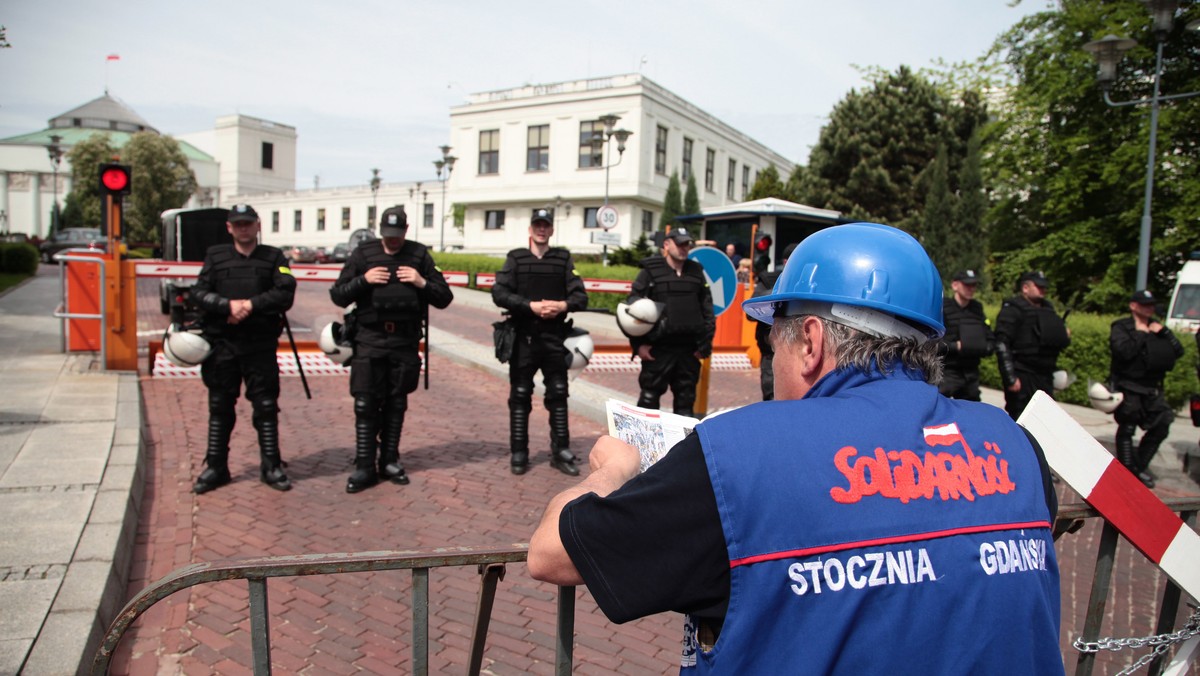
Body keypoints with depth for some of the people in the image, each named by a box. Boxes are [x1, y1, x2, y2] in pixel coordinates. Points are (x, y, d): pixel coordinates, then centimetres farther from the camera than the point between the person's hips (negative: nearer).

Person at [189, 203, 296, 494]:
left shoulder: (273, 257, 7)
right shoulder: (215, 256, 11)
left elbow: (285, 293, -7)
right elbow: (198, 294, 0)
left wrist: (251, 305, -17)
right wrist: (229, 305, -16)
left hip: (261, 345, -1)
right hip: (222, 343, 2)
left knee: (266, 406, 2)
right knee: (220, 407, 8)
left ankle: (271, 467, 11)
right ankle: (215, 467, 19)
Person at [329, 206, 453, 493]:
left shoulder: (420, 255, 6)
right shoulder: (363, 253, 5)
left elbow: (444, 298, 7)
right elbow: (337, 296, 5)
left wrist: (422, 283, -10)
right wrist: (363, 280, -10)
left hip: (405, 341, 1)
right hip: (369, 340, -1)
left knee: (396, 404, 9)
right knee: (365, 404, -2)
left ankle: (390, 461, 20)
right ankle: (364, 467, 5)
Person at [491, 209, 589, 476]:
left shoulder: (563, 258, 8)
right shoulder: (516, 258, 4)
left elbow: (580, 296, 1)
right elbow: (499, 293, -8)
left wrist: (563, 305, -19)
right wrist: (531, 306, -18)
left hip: (554, 338, 1)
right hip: (523, 337, -1)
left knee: (558, 394, 5)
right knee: (520, 396, 5)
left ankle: (561, 452, 15)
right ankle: (519, 454, 14)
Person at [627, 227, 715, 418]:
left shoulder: (696, 272, 11)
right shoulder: (651, 271, -1)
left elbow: (707, 308, 11)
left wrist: (705, 342, 4)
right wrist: (638, 344, -9)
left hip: (689, 350, 4)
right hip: (658, 349, -4)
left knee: (686, 400, 12)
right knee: (649, 398, 2)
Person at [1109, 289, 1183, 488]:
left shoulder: (1157, 327, 16)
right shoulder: (1121, 327, -5)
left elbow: (1178, 351, 9)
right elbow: (1123, 351, -23)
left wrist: (1163, 332, -3)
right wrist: (1141, 334, -12)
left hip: (1153, 388, 7)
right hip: (1129, 387, -6)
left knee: (1160, 427, 8)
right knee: (1126, 430, 1)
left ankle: (1139, 466, 22)